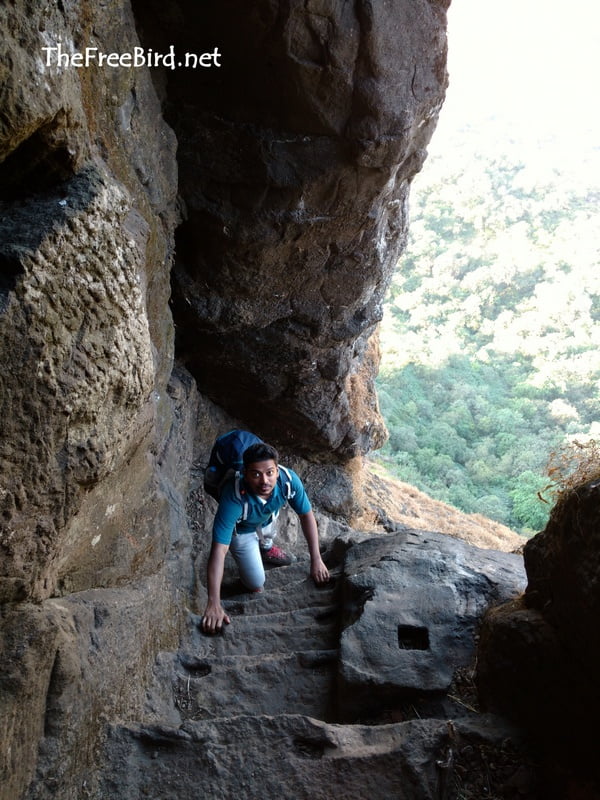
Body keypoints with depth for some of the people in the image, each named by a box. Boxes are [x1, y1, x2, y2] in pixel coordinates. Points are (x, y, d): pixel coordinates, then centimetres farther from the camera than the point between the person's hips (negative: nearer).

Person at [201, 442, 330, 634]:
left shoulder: (289, 480, -35)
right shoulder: (234, 497, -46)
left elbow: (306, 515, -18)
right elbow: (219, 551, -45)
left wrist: (316, 560, -19)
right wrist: (214, 604, -47)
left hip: (267, 521, 3)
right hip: (241, 530, -3)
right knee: (256, 584, -3)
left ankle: (266, 547, 51)